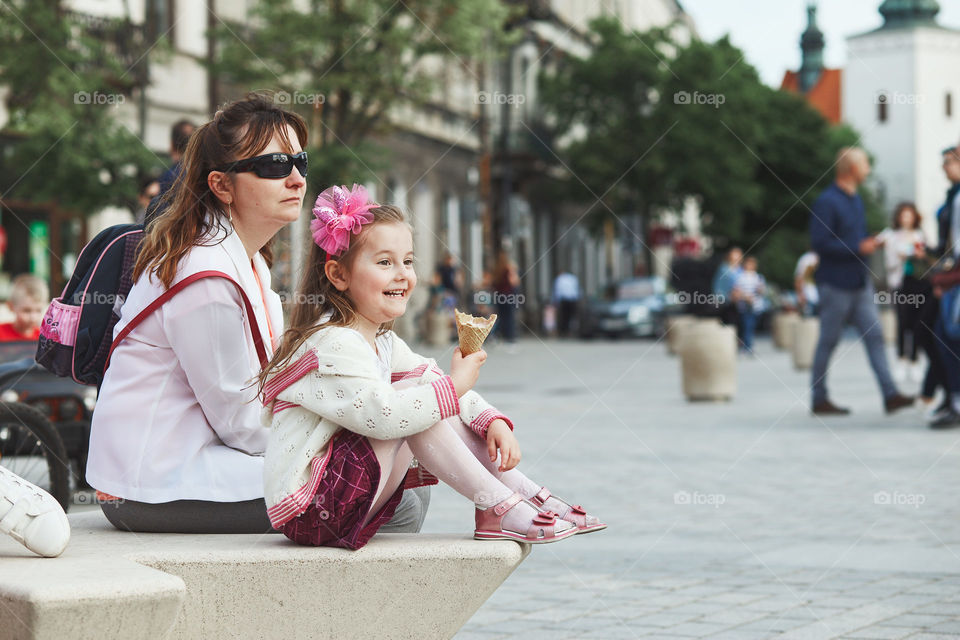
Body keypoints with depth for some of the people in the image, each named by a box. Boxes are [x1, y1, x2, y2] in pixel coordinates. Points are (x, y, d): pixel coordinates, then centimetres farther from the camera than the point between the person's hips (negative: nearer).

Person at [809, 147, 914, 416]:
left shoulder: (855, 200, 14)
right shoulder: (827, 202, -15)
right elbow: (820, 243, -21)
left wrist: (871, 243, 4)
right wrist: (859, 247, -19)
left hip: (859, 282, 8)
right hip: (835, 283, -8)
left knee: (874, 336, 1)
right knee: (828, 342, 1)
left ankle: (890, 395, -2)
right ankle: (819, 400, 11)